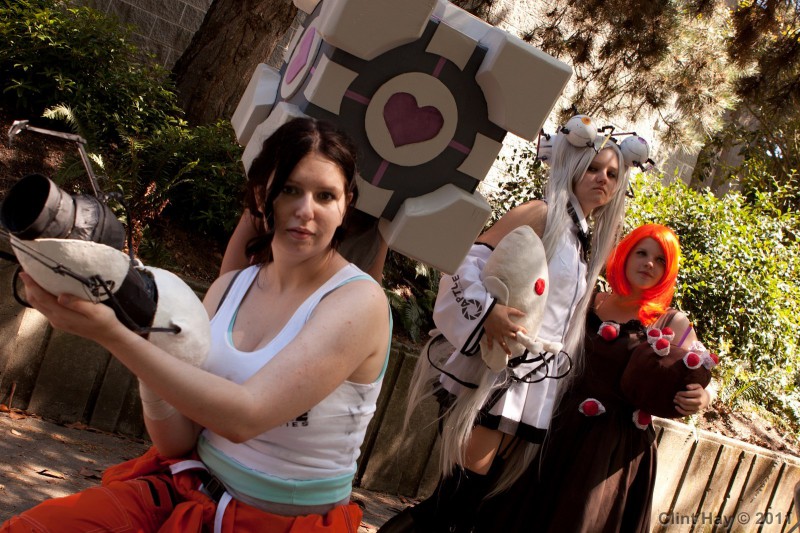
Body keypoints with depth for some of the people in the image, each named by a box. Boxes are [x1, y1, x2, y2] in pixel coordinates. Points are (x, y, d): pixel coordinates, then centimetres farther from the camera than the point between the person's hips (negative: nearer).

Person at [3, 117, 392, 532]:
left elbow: (244, 417, -25)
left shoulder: (359, 300, -15)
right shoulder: (228, 288, 3)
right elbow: (178, 442, 1)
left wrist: (112, 334, -28)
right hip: (192, 484, 5)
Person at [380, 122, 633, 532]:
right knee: (470, 472, -10)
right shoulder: (542, 214, -7)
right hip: (498, 363, -8)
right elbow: (470, 259, -17)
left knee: (486, 481, 10)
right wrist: (487, 310, -29)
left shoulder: (587, 242, 17)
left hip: (537, 377, 8)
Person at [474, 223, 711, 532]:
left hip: (621, 446, -2)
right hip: (566, 429, 3)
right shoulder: (589, 303, 3)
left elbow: (699, 385, -1)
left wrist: (700, 398, -23)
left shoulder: (674, 324, -2)